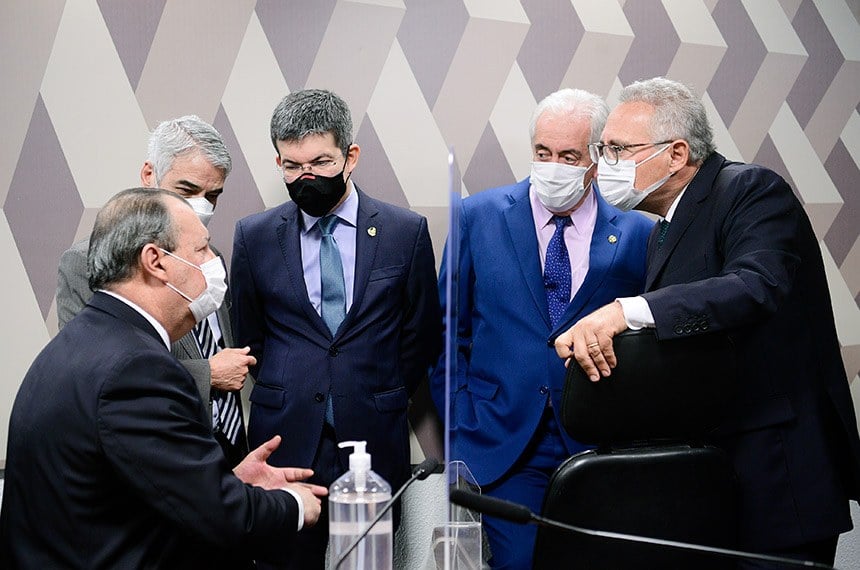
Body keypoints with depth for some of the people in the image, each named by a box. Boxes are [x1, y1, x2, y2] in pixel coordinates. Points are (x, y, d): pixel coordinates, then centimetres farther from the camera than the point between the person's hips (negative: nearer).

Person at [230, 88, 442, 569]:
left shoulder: (406, 231, 1)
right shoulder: (254, 236, 4)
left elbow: (423, 334, 8)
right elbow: (248, 334, 13)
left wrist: (386, 400, 8)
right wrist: (285, 395, 9)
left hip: (375, 441, 0)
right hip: (286, 440, 1)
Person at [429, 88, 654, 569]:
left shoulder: (638, 235, 1)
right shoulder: (478, 217, 2)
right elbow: (449, 331, 7)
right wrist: (461, 422, 1)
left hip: (598, 447, 1)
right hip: (502, 446, 0)